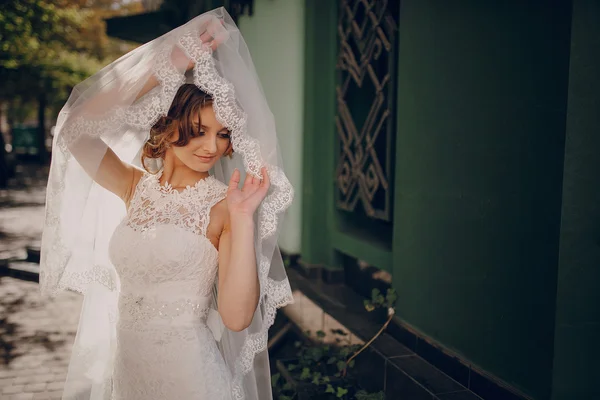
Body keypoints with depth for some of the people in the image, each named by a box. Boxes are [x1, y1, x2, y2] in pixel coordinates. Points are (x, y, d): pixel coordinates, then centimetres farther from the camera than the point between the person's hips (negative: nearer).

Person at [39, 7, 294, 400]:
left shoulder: (223, 205, -12)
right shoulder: (135, 187, 0)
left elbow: (237, 318, -19)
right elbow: (75, 125, -13)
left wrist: (243, 219, -25)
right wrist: (164, 66, -15)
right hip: (125, 364, 4)